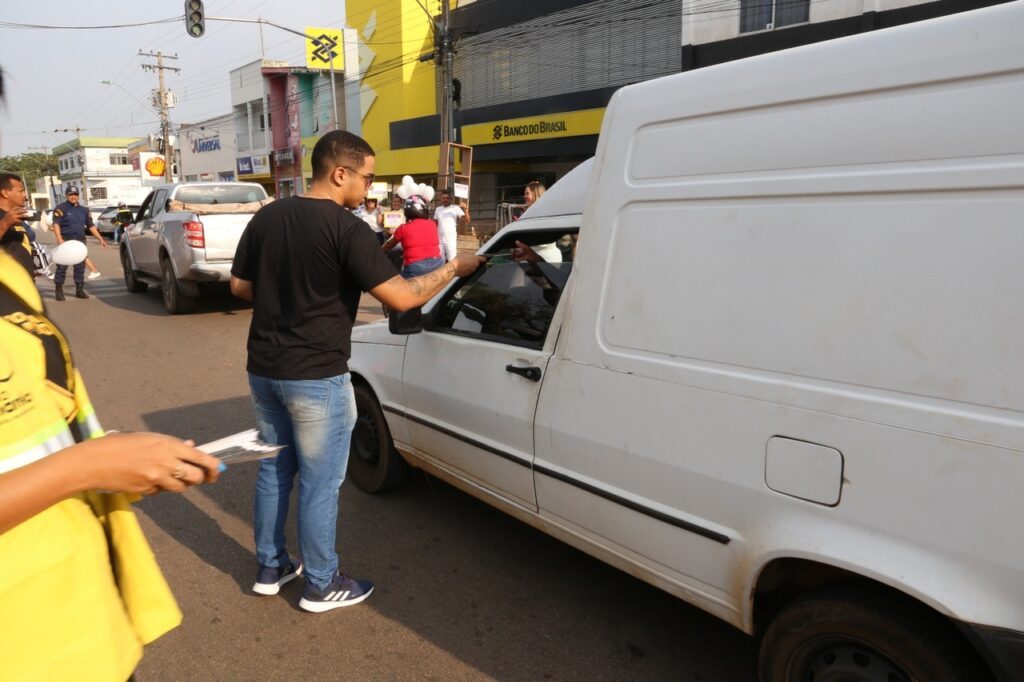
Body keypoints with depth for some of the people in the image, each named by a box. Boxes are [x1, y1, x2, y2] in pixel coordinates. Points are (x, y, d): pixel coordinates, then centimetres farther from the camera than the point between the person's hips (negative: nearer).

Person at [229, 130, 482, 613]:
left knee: (274, 469, 20)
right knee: (320, 483, 7)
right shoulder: (344, 228, -17)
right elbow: (400, 297, -21)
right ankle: (321, 586, 22)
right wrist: (455, 268, -8)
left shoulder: (267, 217, 4)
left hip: (263, 370, 7)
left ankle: (270, 569, 34)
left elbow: (240, 287, 12)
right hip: (315, 377, -7)